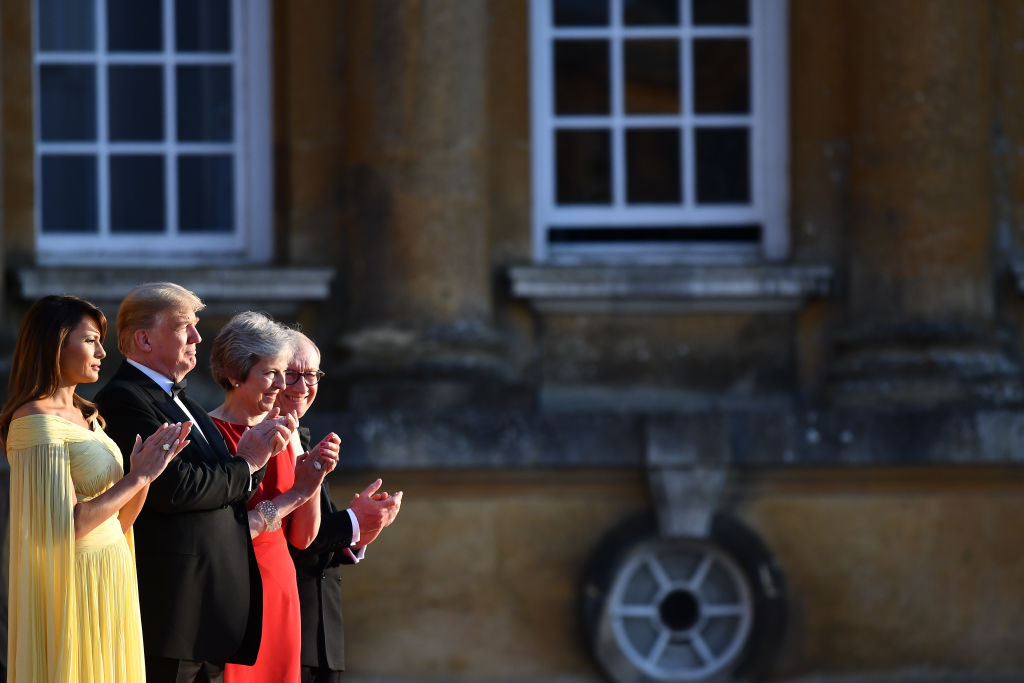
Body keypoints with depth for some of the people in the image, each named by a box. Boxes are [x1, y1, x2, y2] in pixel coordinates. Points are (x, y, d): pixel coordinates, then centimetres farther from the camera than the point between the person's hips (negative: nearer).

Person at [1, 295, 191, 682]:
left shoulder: (86, 417, 13)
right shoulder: (36, 420, -15)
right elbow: (65, 526, -22)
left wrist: (144, 472, -3)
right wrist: (139, 477, -16)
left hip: (111, 580, 9)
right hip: (74, 588, -9)